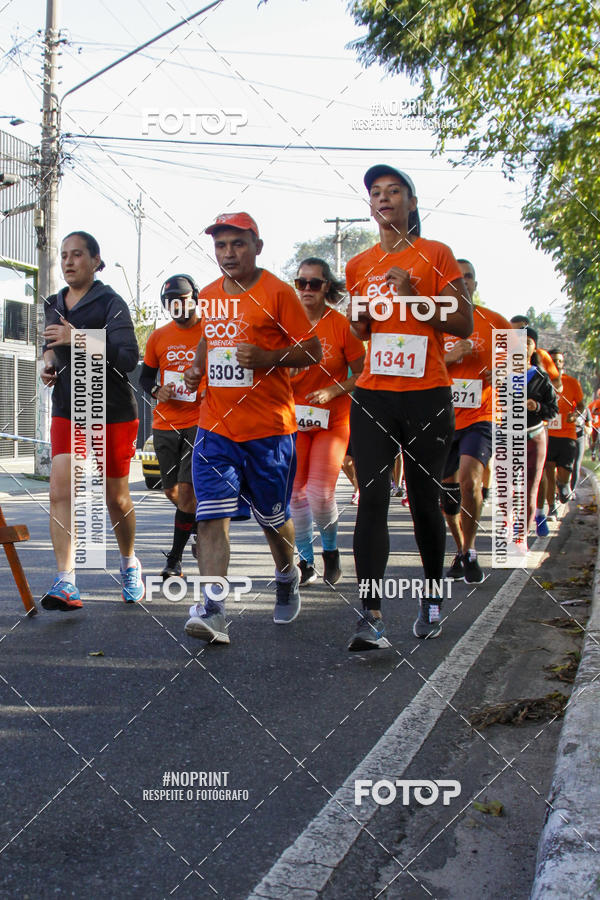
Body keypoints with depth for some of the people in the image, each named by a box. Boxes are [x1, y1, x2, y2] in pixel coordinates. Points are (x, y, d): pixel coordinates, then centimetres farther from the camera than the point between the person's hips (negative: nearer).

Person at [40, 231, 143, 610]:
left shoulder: (111, 303, -8)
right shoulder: (54, 304, 11)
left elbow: (128, 358, -20)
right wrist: (49, 360, 7)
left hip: (114, 414, -4)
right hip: (67, 411, 4)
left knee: (117, 497, 9)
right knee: (60, 490, -15)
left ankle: (129, 563, 35)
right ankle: (66, 582, -18)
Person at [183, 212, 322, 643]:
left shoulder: (278, 292, -6)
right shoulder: (208, 296, 11)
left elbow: (313, 350, -6)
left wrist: (267, 358, -20)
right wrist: (197, 368, 9)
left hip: (269, 428, -4)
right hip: (215, 427, 4)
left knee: (274, 518, 12)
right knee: (211, 516, -12)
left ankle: (288, 576, 42)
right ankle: (213, 610, -14)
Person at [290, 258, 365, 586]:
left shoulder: (341, 324, -6)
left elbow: (361, 374, -2)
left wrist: (332, 390, -16)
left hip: (332, 419, -3)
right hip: (294, 417, 3)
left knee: (320, 493, -13)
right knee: (296, 491, 3)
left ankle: (331, 550, 14)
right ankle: (306, 560, 19)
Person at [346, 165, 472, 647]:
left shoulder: (437, 255, 2)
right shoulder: (359, 265, 12)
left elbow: (464, 324, -1)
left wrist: (415, 300, -13)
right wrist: (358, 318, 1)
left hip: (427, 395, -2)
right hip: (372, 395, 2)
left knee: (425, 500, 6)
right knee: (372, 499, -10)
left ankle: (432, 599, 27)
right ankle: (371, 616, -14)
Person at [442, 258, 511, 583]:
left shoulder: (494, 323, 3)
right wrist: (450, 356, -17)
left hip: (479, 416, -2)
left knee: (469, 481, -21)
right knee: (448, 490, 9)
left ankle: (469, 552, -4)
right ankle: (459, 551, 29)